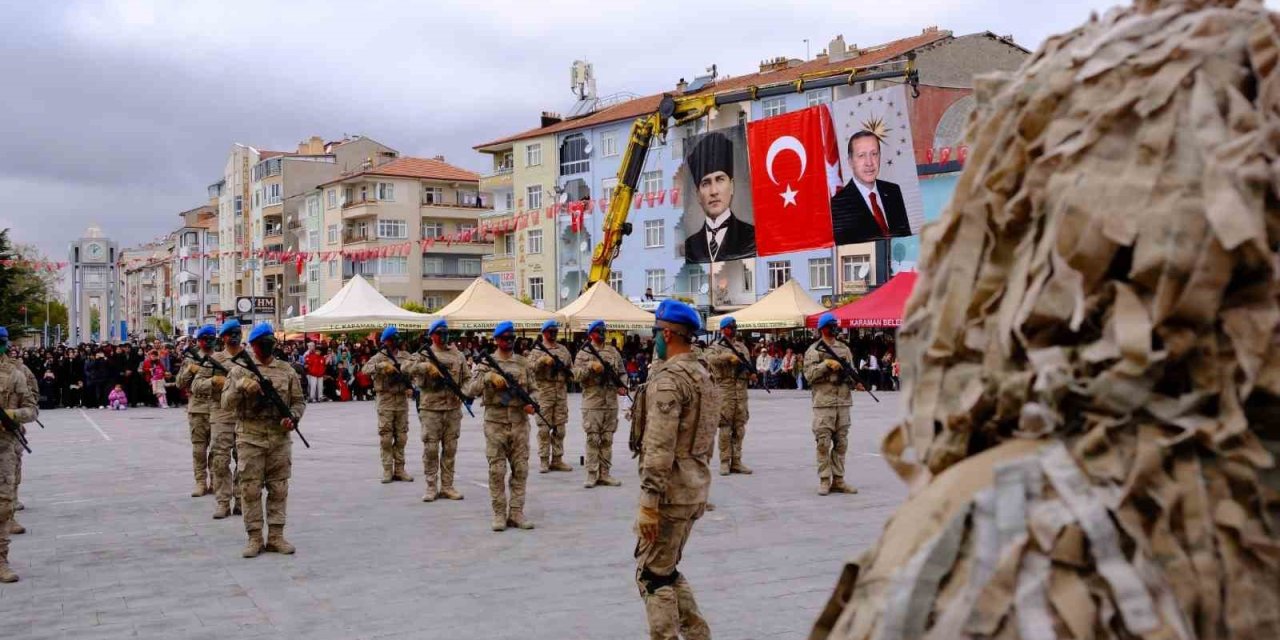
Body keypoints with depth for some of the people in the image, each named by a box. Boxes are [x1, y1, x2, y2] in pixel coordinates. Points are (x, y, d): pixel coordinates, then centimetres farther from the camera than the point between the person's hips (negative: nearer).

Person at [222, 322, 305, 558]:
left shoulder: (287, 370, 10)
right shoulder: (240, 371, 4)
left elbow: (299, 401, 12)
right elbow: (226, 403, -2)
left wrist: (293, 417, -8)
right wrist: (241, 387, -20)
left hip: (280, 438, 2)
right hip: (250, 438, -2)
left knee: (279, 489, 4)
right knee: (251, 489, 0)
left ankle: (276, 536, 11)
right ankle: (254, 538, 7)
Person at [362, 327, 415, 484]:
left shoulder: (406, 356, 10)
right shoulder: (379, 357, -1)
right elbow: (366, 368, -16)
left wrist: (411, 386, -7)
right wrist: (382, 366, -30)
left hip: (402, 399, 3)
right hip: (385, 400, -3)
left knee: (401, 436, 6)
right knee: (385, 437, -2)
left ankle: (399, 469, 13)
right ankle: (387, 470, 4)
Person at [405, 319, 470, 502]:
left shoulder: (457, 355, 12)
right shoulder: (424, 353, 2)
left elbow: (467, 378, 13)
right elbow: (406, 367, -12)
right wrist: (427, 366, -22)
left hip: (453, 408, 3)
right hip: (430, 408, -3)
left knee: (450, 449, 7)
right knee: (431, 449, -2)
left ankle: (447, 486, 14)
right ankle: (431, 487, 6)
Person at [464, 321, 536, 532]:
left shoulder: (522, 362, 11)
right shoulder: (486, 363, 2)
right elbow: (471, 390, -9)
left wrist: (532, 403, -4)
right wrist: (489, 376, -23)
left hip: (520, 422, 3)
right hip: (495, 423, -3)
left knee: (520, 469, 3)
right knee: (497, 470, 0)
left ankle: (516, 513, 9)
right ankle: (499, 514, 7)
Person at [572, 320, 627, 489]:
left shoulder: (613, 351, 10)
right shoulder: (584, 352, 0)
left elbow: (622, 372, 13)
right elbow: (576, 375, -8)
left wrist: (622, 386, -4)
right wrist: (591, 367, -21)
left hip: (611, 402, 4)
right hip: (592, 402, -4)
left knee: (607, 439, 7)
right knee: (593, 439, -2)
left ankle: (604, 474, 12)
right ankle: (592, 475, 3)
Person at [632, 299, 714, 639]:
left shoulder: (667, 379, -18)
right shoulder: (701, 374, 12)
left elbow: (659, 448, -23)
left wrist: (649, 503, -22)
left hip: (671, 491, -9)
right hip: (695, 488, 9)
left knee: (653, 575, 1)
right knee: (666, 569, 20)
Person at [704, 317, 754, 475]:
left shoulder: (742, 346, 18)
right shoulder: (716, 346, 1)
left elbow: (748, 365, 21)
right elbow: (710, 358, -20)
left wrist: (751, 374, 0)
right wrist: (729, 356, -28)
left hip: (741, 390, 5)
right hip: (724, 389, -5)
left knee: (739, 427, 6)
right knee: (725, 427, -4)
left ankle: (736, 462, 11)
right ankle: (725, 462, 1)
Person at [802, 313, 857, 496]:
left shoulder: (844, 349, 15)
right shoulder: (813, 350, 1)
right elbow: (809, 374, -8)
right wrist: (827, 364, -17)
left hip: (843, 402, 5)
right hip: (823, 402, -5)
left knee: (841, 443, 6)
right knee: (823, 443, -5)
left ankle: (838, 480, 12)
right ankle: (824, 481, 2)